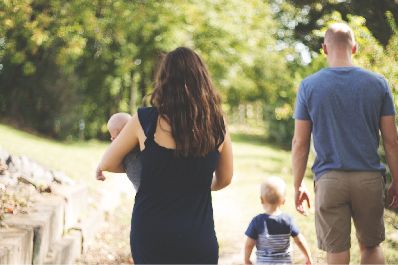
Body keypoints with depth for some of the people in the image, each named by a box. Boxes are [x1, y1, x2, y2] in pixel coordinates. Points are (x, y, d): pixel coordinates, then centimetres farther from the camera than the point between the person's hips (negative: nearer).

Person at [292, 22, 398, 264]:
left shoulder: (309, 86, -1)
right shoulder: (378, 83, 1)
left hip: (329, 180, -1)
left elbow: (300, 143, 0)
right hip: (370, 179, 1)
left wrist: (298, 186, 8)